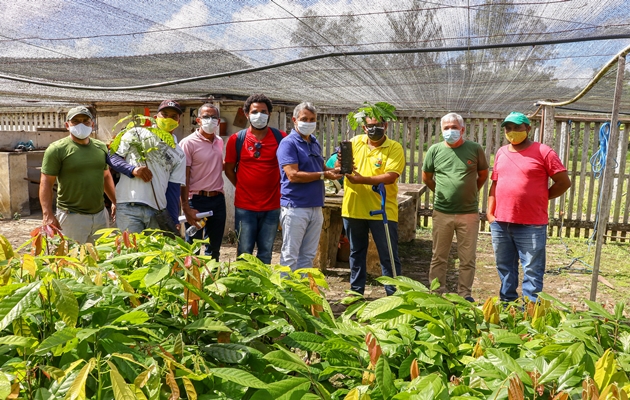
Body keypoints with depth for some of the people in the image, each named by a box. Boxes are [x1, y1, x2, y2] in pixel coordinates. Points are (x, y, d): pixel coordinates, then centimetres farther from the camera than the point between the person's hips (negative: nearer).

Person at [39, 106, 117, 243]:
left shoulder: (101, 147, 10)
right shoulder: (57, 149, -6)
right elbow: (46, 183, -8)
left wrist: (115, 201, 16)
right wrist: (48, 215, -16)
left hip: (100, 214, 5)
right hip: (72, 216, -5)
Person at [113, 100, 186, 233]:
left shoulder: (179, 155, 15)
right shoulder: (136, 133, 10)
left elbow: (174, 191, 11)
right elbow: (113, 157, 7)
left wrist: (172, 222, 3)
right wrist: (133, 170, -12)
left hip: (158, 212, 2)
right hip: (128, 207, -2)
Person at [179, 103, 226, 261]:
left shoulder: (219, 141, 10)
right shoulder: (188, 143, -9)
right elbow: (184, 178, -11)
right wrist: (186, 208, -16)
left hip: (218, 199, 6)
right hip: (197, 200, -6)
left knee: (214, 249, 14)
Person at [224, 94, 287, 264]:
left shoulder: (281, 138, -1)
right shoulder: (236, 139, 0)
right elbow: (229, 169, 7)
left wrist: (280, 189, 2)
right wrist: (243, 187, 2)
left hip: (272, 206, 1)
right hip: (245, 206, 0)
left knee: (265, 253, 12)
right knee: (244, 252, 8)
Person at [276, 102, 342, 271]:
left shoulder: (315, 143, 15)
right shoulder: (289, 143, -8)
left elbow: (321, 168, 24)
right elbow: (293, 175, -18)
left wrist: (334, 169, 2)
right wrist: (323, 175, -13)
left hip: (315, 207, 7)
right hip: (295, 207, -7)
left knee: (308, 255, 14)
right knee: (290, 256, 0)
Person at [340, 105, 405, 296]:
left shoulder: (394, 148, -5)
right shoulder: (355, 142, 6)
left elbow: (390, 177, -18)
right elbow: (340, 167, 4)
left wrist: (363, 180, -28)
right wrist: (340, 163, -20)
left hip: (383, 211, -4)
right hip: (353, 209, 4)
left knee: (389, 256, 4)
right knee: (356, 253, 17)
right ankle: (356, 292, 31)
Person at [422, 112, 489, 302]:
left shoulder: (475, 149, -1)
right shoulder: (435, 150, 1)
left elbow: (483, 175, 12)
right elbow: (426, 177, 12)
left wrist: (470, 193, 11)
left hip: (469, 213, 0)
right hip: (442, 213, 1)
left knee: (468, 258, 8)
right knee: (439, 257, 9)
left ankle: (465, 294, 22)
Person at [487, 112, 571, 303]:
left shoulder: (543, 152, -5)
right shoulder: (501, 153, 12)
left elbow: (564, 182, -3)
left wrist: (540, 198, 1)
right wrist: (490, 213, 8)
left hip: (531, 225, -5)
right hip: (500, 224, 6)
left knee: (532, 272, 1)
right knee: (505, 269, 16)